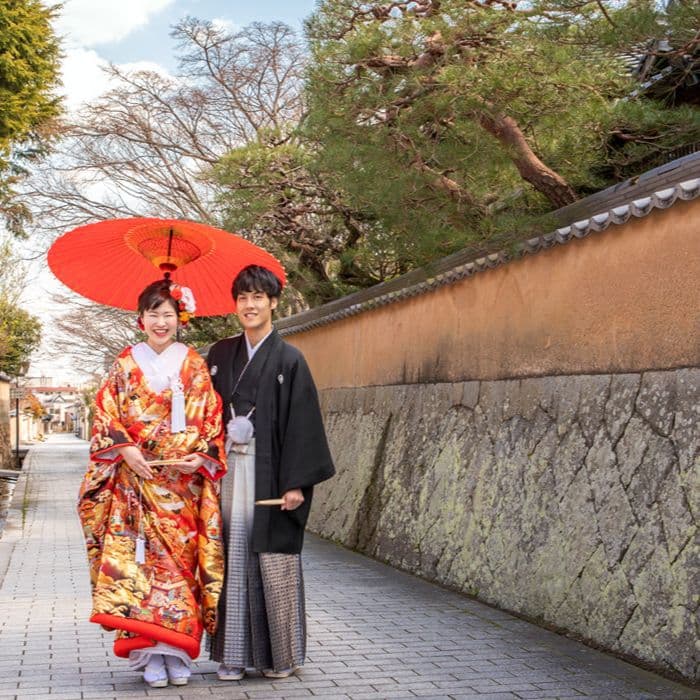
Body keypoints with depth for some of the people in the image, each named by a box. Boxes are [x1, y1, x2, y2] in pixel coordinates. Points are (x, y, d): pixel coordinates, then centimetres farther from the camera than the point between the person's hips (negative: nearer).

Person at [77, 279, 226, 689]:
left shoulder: (195, 366, 7)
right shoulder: (125, 365, 8)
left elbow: (212, 419, 5)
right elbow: (106, 417, 4)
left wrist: (202, 457, -10)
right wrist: (125, 449, -12)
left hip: (185, 481, 0)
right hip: (136, 480, 0)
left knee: (181, 559, -1)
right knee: (141, 558, -6)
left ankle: (177, 653, 7)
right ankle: (151, 654, -1)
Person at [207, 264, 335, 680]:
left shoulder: (289, 360, -2)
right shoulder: (220, 355, 11)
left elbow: (302, 423, -6)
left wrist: (297, 482, -13)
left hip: (269, 473, -3)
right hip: (228, 471, 4)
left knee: (273, 561, 0)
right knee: (232, 560, 4)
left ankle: (282, 655, 14)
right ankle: (234, 654, 13)